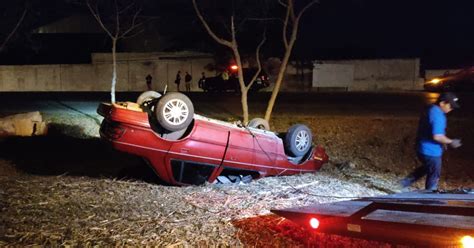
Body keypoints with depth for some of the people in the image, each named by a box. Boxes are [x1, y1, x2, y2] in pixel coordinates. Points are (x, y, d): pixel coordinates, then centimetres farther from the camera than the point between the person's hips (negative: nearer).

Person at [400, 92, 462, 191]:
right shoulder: (437, 115, -25)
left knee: (426, 167, 30)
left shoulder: (430, 109, 6)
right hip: (431, 152, -9)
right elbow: (437, 136, -30)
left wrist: (443, 142, 17)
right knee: (434, 175, 9)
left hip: (422, 149, 9)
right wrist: (450, 142, -15)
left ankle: (407, 181, 27)